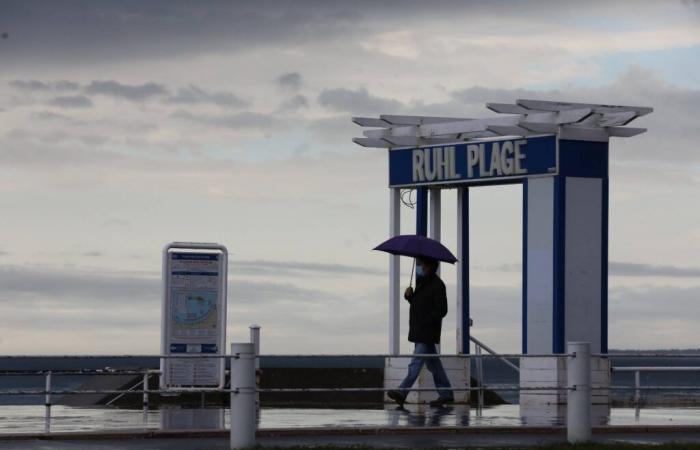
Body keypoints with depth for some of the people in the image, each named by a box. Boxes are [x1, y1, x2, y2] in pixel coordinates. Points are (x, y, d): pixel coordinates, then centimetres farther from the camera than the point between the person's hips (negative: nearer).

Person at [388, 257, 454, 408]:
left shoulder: (437, 285, -11)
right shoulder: (422, 283, 17)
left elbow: (441, 310, -15)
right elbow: (416, 303, 24)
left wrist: (425, 321, -21)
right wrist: (409, 296, 3)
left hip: (427, 332, -10)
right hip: (419, 331, 10)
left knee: (416, 362, -13)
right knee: (433, 363, 12)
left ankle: (402, 392, -19)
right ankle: (446, 394, 16)